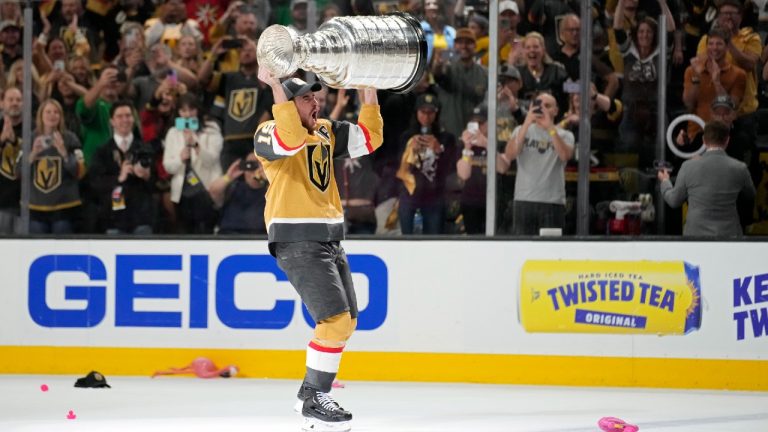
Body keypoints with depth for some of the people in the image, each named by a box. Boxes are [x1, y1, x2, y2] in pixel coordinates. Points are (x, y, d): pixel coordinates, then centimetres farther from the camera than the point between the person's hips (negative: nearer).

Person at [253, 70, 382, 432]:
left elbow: (369, 138, 12)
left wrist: (368, 92, 7)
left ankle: (312, 391, 28)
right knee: (336, 321, -16)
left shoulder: (326, 132, 16)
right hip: (296, 242, -9)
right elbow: (290, 140, -30)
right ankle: (313, 403, -8)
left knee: (345, 322, 13)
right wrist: (275, 85, -31)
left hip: (329, 239, 9)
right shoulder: (269, 133, -8)